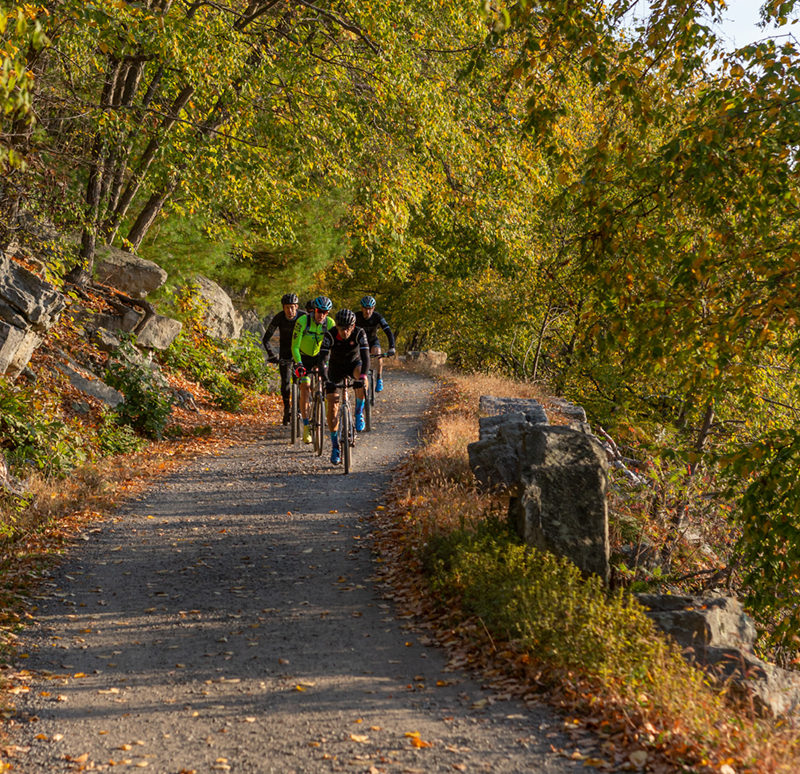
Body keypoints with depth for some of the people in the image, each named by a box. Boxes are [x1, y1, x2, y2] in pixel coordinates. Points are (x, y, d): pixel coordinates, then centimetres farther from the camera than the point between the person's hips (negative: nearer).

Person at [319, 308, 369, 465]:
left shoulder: (359, 334, -26)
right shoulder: (330, 336, -27)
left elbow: (365, 357, -35)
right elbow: (322, 359, -33)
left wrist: (362, 377, -52)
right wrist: (326, 380, -48)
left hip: (354, 364, 0)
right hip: (336, 368, 0)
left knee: (362, 378, -37)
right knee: (332, 405, -12)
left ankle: (359, 412, -15)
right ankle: (335, 445, 0)